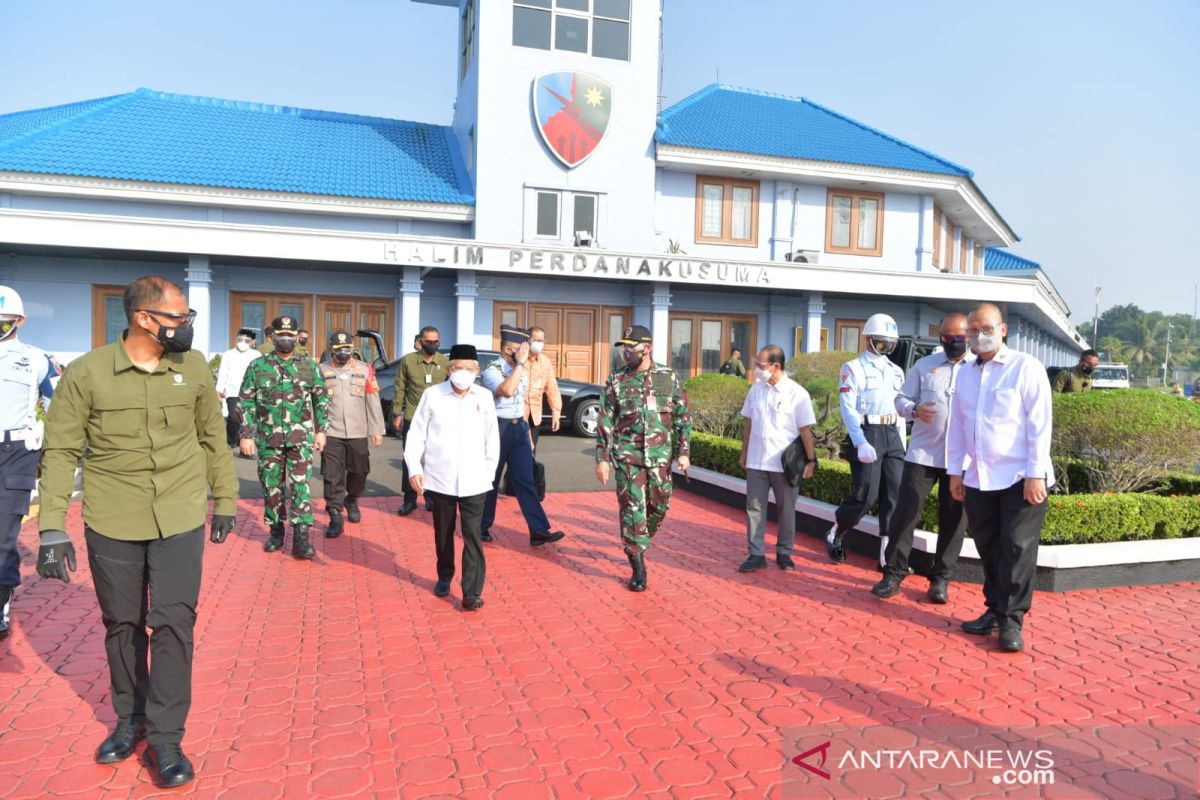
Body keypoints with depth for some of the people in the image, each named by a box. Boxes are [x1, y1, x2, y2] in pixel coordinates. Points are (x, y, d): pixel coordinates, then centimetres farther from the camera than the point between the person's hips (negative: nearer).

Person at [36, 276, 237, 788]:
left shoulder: (194, 368, -2)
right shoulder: (87, 372, -8)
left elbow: (212, 438, 8)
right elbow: (60, 451, -5)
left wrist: (224, 500, 11)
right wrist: (52, 527, -9)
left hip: (180, 519, 1)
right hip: (111, 522, 0)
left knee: (174, 622, 0)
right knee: (121, 624, 14)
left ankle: (166, 736, 14)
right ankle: (130, 719, 35)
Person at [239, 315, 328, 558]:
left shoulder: (310, 367, 5)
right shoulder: (257, 366, 3)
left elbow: (321, 400, 9)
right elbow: (246, 403, 3)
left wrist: (321, 430, 2)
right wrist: (246, 435, -2)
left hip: (300, 438, -1)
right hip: (268, 438, 1)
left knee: (300, 486, -6)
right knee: (271, 487, 9)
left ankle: (301, 537, -5)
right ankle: (276, 531, 24)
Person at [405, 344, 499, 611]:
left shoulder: (485, 397, 0)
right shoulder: (433, 395, -3)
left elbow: (492, 439, 7)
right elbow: (417, 434, 1)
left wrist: (489, 472, 6)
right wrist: (414, 469, -6)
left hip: (474, 482, 0)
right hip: (440, 480, 1)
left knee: (473, 537, -4)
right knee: (443, 534, 15)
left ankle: (472, 592, -1)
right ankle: (444, 577, 36)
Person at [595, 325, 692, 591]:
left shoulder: (669, 378, 1)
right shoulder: (616, 381, -1)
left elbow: (683, 417, 5)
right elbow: (605, 423, 1)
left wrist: (684, 452, 0)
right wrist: (602, 458, -4)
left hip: (660, 455, 2)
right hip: (627, 455, -1)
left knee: (659, 505, 10)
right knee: (633, 508, -4)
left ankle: (638, 543, 36)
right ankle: (638, 566, 5)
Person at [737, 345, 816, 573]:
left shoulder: (797, 393, -9)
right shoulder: (755, 390, 3)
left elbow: (805, 430, -6)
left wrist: (810, 460, -6)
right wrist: (744, 453, 13)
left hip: (785, 463, -3)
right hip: (756, 462, 3)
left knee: (786, 510, 9)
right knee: (755, 507, 4)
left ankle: (784, 553, 24)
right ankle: (756, 555, 11)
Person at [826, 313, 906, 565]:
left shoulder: (896, 371, 17)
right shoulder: (853, 369, -1)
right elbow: (848, 409, -10)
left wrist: (903, 447, 14)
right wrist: (860, 443, -21)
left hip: (892, 435, 6)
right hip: (867, 434, -6)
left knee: (895, 495, 0)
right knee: (865, 495, -7)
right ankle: (834, 535, 17)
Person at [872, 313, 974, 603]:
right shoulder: (924, 366, 6)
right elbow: (901, 399, 8)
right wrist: (914, 410, -15)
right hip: (922, 453, 0)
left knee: (953, 520, 7)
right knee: (905, 513, -2)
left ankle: (941, 578, 20)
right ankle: (894, 572, 9)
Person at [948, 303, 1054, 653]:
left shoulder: (1026, 368, -5)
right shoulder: (966, 375, 13)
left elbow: (1040, 424, -10)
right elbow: (957, 425, 14)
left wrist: (1035, 474, -14)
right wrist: (955, 471, 11)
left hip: (1020, 478, -5)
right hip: (978, 479, 6)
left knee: (1017, 549, -2)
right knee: (988, 549, 10)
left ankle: (1012, 619, 7)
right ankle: (995, 610, 21)